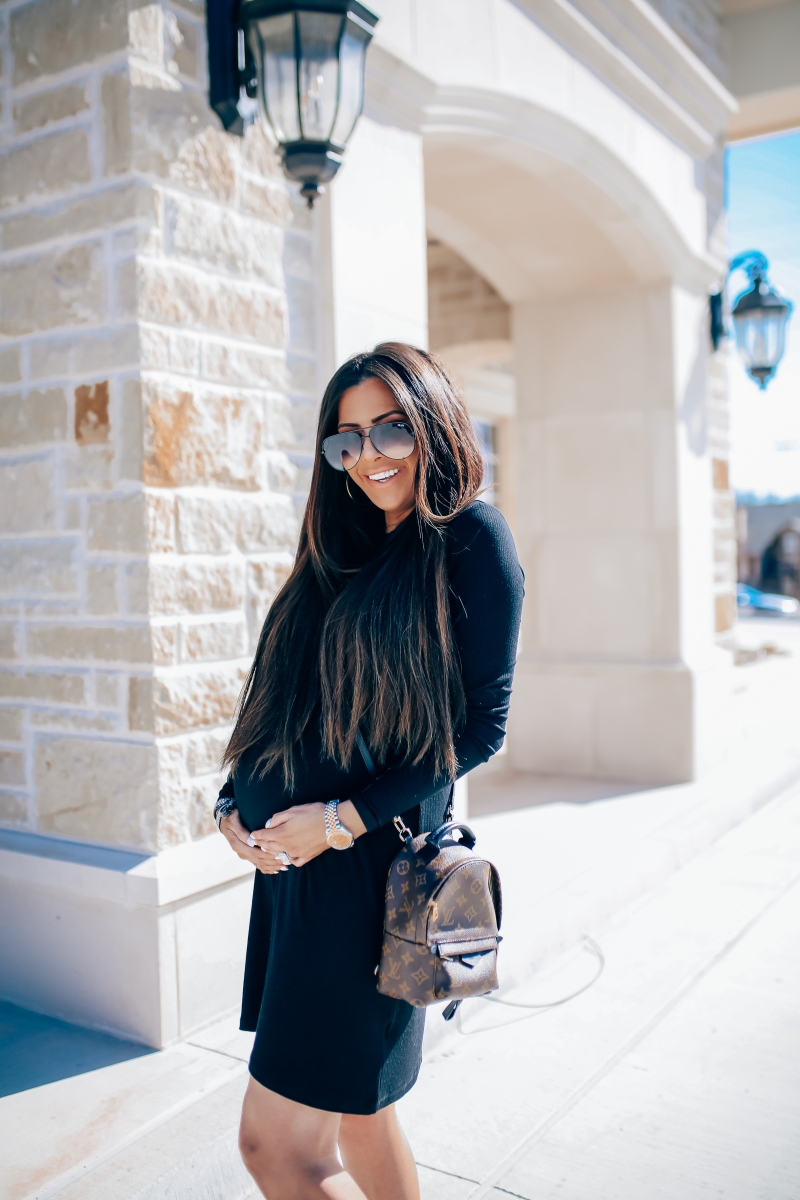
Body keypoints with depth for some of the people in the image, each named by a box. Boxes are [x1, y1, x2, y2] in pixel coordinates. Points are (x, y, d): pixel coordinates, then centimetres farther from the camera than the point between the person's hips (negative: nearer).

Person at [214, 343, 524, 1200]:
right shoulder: (342, 551, 15)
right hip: (292, 862, 7)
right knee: (356, 1116, 17)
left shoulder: (470, 536, -6)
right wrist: (235, 802, 1)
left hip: (371, 865, -7)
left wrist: (342, 818, -16)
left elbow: (481, 724, -11)